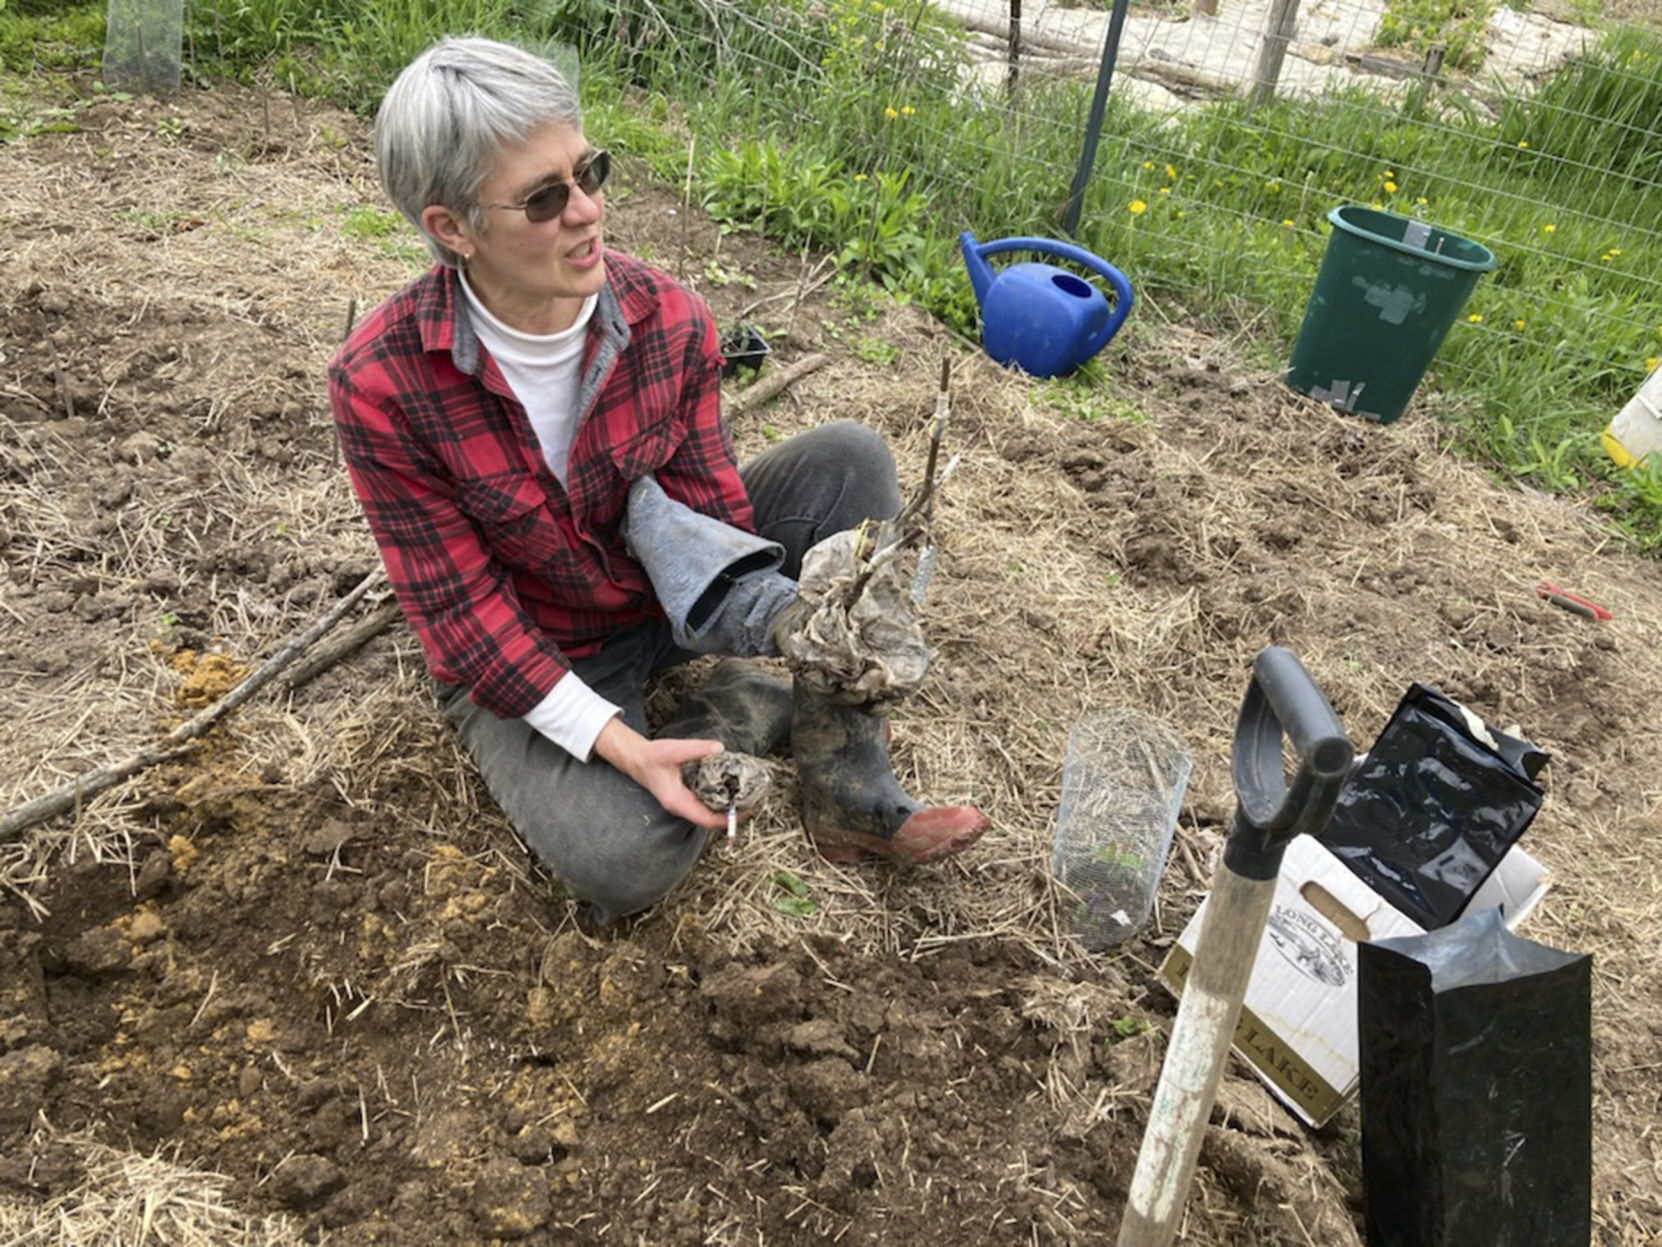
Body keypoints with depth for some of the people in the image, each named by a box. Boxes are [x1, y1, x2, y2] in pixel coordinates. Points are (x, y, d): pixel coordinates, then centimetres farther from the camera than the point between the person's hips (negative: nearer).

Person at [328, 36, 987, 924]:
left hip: (663, 596, 4)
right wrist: (620, 744, -29)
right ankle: (762, 701, -1)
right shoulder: (381, 385, -23)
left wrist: (808, 627, -30)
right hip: (525, 664, -3)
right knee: (619, 861, -30)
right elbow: (460, 610, -19)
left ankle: (849, 790, -15)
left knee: (850, 460, -15)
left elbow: (712, 509, -10)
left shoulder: (670, 322, -15)